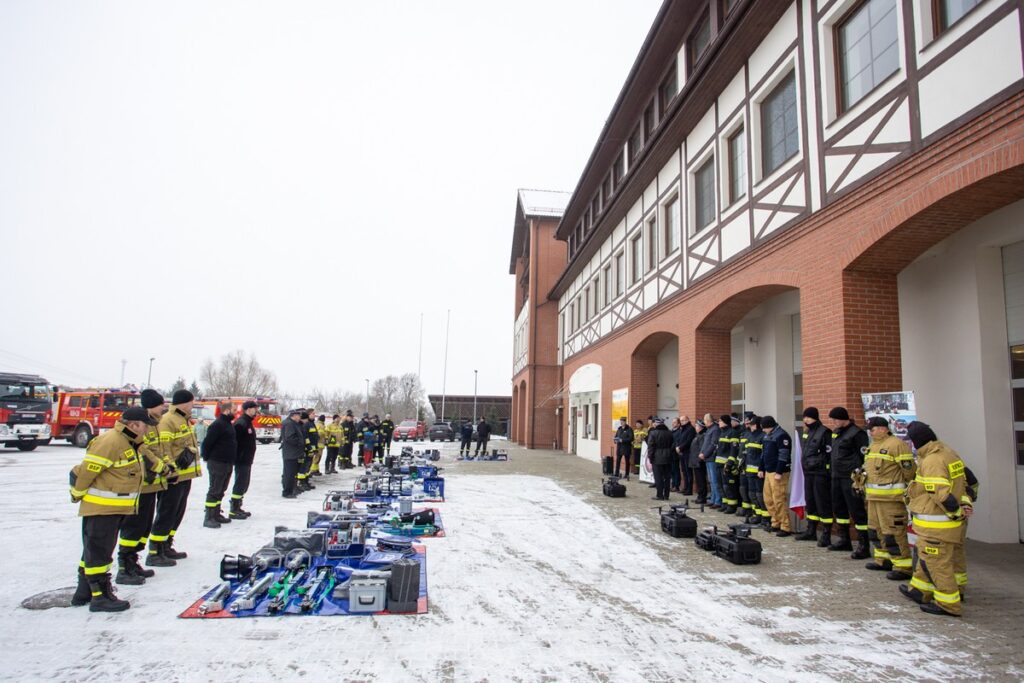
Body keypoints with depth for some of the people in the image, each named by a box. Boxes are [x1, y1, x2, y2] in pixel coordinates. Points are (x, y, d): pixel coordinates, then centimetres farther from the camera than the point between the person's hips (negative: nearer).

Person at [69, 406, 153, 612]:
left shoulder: (129, 443, 10)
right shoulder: (109, 442, -22)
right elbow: (85, 471, -19)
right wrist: (78, 494, -8)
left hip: (116, 508, 10)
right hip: (100, 508, -10)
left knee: (94, 550, 18)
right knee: (99, 552, -1)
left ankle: (84, 592, 30)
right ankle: (100, 596, 7)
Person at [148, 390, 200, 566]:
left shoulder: (184, 420, 17)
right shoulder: (167, 421, -15)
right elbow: (163, 448, -21)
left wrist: (190, 451, 1)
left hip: (185, 475, 10)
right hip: (173, 477, -10)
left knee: (177, 514, 17)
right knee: (166, 515, -5)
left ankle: (166, 547, 27)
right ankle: (154, 553, 1)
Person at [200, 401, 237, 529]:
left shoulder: (228, 424, 14)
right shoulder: (218, 424, -17)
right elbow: (207, 442, -20)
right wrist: (207, 458, -10)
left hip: (228, 464, 9)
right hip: (217, 464, -9)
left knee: (221, 490, 16)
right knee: (214, 490, -4)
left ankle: (216, 514, 25)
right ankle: (209, 518, 1)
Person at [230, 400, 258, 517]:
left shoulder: (248, 423, 16)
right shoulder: (240, 423, -17)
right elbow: (235, 441, -23)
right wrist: (239, 457, -24)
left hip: (247, 460, 10)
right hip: (242, 460, -10)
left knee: (244, 485, 16)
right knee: (240, 485, -6)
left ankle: (237, 508, 25)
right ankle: (233, 511, 0)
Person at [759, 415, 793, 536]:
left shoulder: (781, 435, -14)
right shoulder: (767, 436, 15)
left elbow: (783, 456, -19)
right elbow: (763, 453, 21)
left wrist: (779, 472, -21)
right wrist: (761, 469, 18)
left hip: (778, 473, -9)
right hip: (768, 472, 9)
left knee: (779, 500, -8)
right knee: (768, 499, 13)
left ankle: (786, 528, -1)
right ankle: (775, 523, 24)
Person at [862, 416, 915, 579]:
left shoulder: (896, 444, -13)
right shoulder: (873, 446, 17)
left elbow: (909, 471, -14)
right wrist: (862, 480, 20)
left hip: (891, 497, -10)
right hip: (874, 497, 10)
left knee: (893, 532, -8)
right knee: (875, 529, 17)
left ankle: (904, 567, 0)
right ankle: (883, 560, 29)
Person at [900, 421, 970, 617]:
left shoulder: (932, 461, -23)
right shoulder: (949, 453, 9)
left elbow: (942, 494, -26)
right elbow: (964, 481, 15)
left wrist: (957, 512, -12)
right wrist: (966, 503, 7)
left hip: (937, 522, -10)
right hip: (949, 520, 10)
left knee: (936, 560, 0)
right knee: (927, 555, 21)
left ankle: (948, 603, 9)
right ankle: (920, 590, 33)